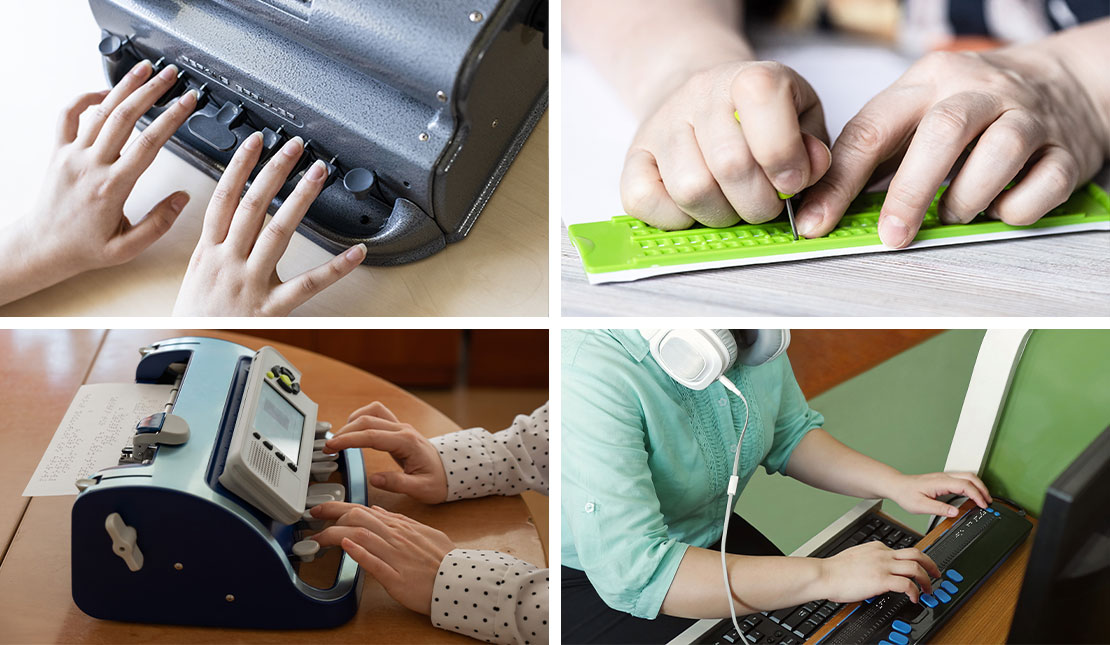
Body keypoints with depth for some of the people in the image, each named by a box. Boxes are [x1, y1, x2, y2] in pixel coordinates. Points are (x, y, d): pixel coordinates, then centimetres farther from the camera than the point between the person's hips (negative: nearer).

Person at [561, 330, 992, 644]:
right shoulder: (590, 372, -36)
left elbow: (790, 436, 8)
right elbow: (630, 571, -40)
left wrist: (896, 484, -8)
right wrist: (824, 576, -39)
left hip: (712, 534, 7)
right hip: (595, 586, -6)